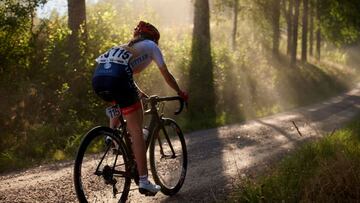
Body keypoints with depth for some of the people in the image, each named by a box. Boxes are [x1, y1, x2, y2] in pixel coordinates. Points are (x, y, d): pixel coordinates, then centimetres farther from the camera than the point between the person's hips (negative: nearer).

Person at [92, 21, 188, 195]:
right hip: (116, 78, -6)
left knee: (121, 104, 40)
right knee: (136, 131, 1)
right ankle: (143, 181, 0)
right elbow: (166, 75, 27)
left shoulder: (127, 46, 38)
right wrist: (180, 93, 41)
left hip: (97, 77, 6)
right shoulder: (151, 46, 24)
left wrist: (138, 93, 62)